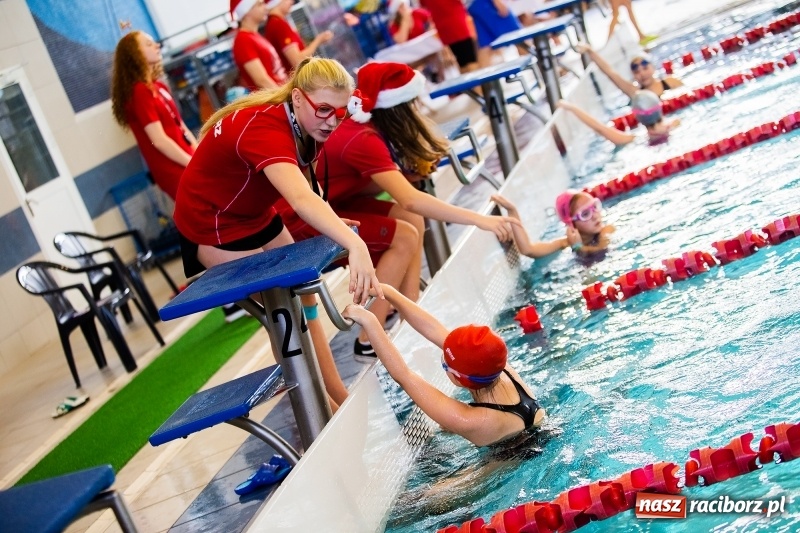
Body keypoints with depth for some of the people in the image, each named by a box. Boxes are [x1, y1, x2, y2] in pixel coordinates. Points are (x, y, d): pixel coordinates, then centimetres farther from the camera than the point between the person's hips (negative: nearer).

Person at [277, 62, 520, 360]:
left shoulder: (362, 127, 0)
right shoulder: (363, 140, -28)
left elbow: (366, 186, 0)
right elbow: (410, 200, -36)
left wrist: (406, 174, -17)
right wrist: (479, 220, -38)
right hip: (302, 221, -9)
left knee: (412, 220, 2)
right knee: (404, 237, -16)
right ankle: (369, 341, -12)